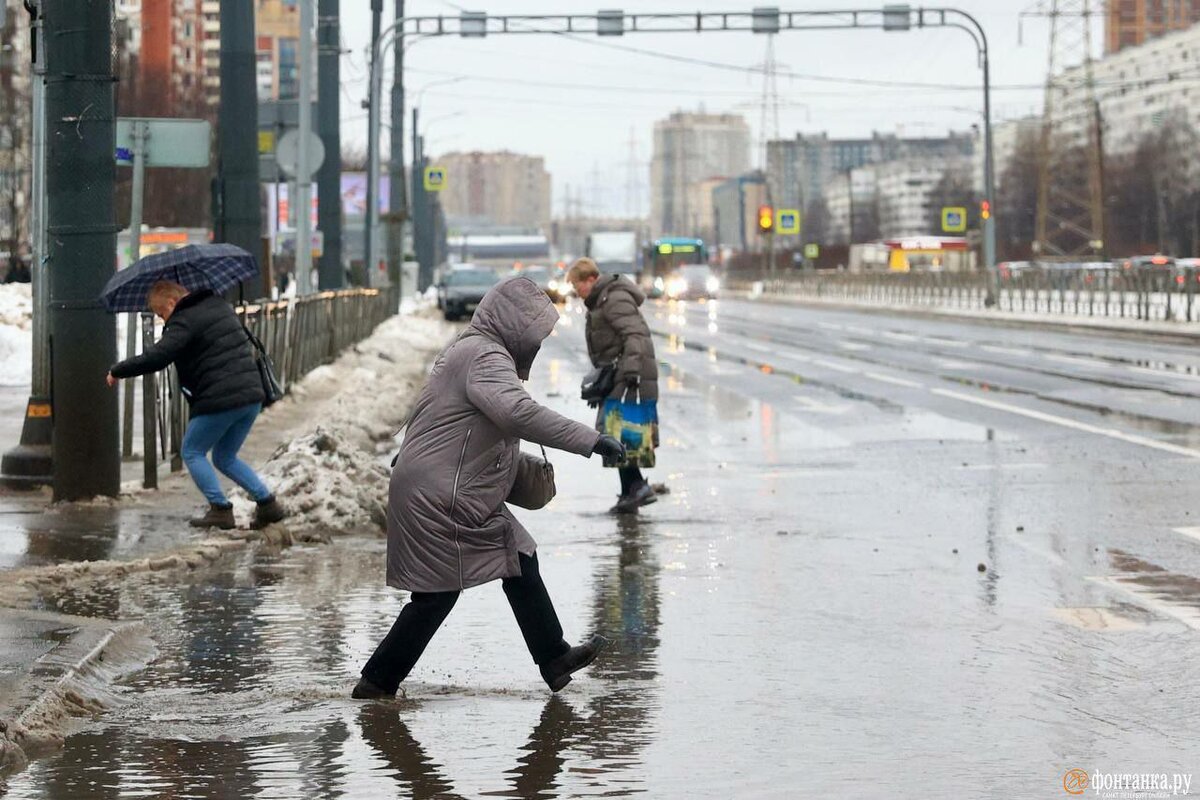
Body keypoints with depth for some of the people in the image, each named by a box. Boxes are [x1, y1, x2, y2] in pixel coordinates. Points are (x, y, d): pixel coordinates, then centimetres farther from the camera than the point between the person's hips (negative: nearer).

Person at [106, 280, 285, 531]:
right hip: (251, 395, 9)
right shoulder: (221, 307, 17)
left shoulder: (185, 321, -10)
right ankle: (267, 503, 9)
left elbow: (156, 357, -19)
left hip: (220, 400, -9)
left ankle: (220, 509, 1)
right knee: (225, 458, 20)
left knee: (193, 453, 9)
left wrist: (117, 371, -7)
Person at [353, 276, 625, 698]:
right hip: (442, 500, -11)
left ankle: (554, 659, 21)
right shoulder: (487, 357, -17)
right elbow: (518, 412, -35)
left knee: (520, 562, 13)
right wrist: (590, 441, -36)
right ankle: (377, 681, 9)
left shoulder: (468, 350, 17)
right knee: (437, 594, -2)